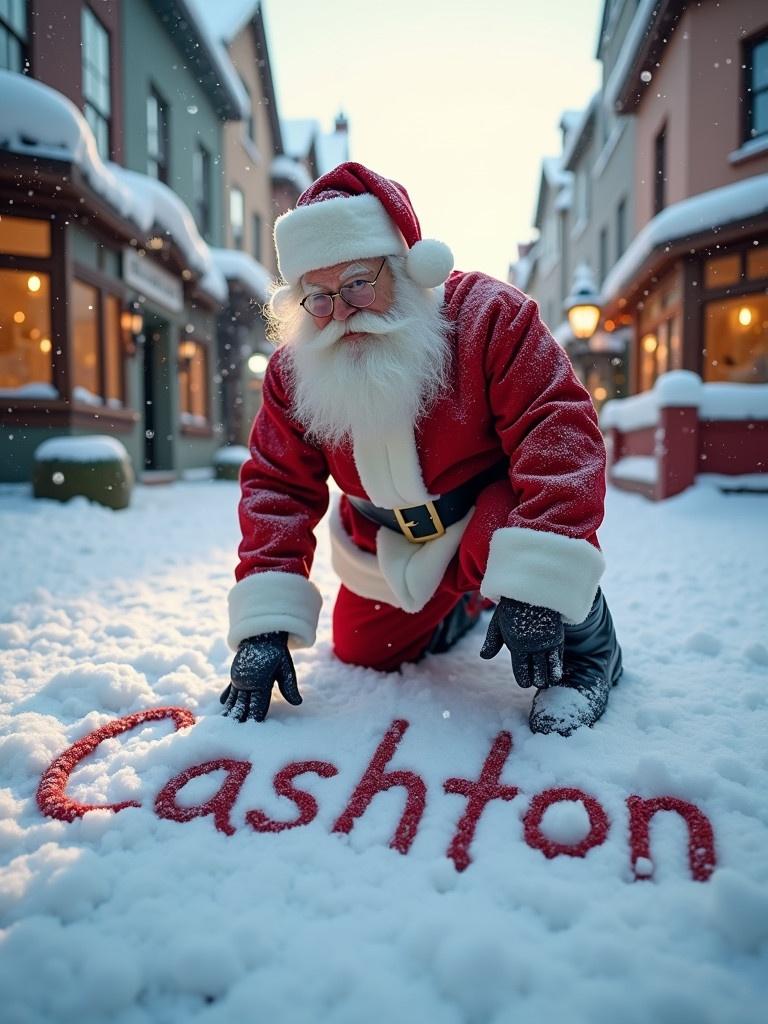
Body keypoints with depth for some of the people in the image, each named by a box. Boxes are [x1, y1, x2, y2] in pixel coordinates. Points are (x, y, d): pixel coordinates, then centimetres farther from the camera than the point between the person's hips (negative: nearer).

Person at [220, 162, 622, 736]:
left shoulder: (487, 314, -26)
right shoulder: (295, 371, -13)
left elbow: (559, 431, -34)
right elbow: (278, 489, -13)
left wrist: (536, 582, -44)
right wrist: (264, 623, -23)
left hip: (491, 509, -5)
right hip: (391, 549, 6)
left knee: (501, 538, -39)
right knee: (361, 653, 15)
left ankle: (587, 644, -6)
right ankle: (462, 606, 43)